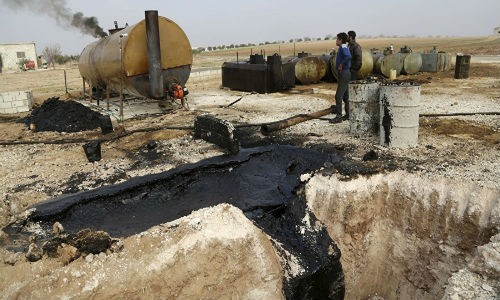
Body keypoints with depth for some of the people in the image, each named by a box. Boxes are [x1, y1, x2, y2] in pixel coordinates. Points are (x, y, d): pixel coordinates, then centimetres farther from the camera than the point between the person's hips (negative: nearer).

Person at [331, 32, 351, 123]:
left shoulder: (343, 47, -15)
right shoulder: (343, 48, 14)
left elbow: (348, 56, -35)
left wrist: (341, 64, -23)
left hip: (344, 74, -10)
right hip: (343, 74, 10)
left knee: (338, 95, -11)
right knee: (345, 95, 15)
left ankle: (339, 116, -10)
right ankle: (348, 114, 22)